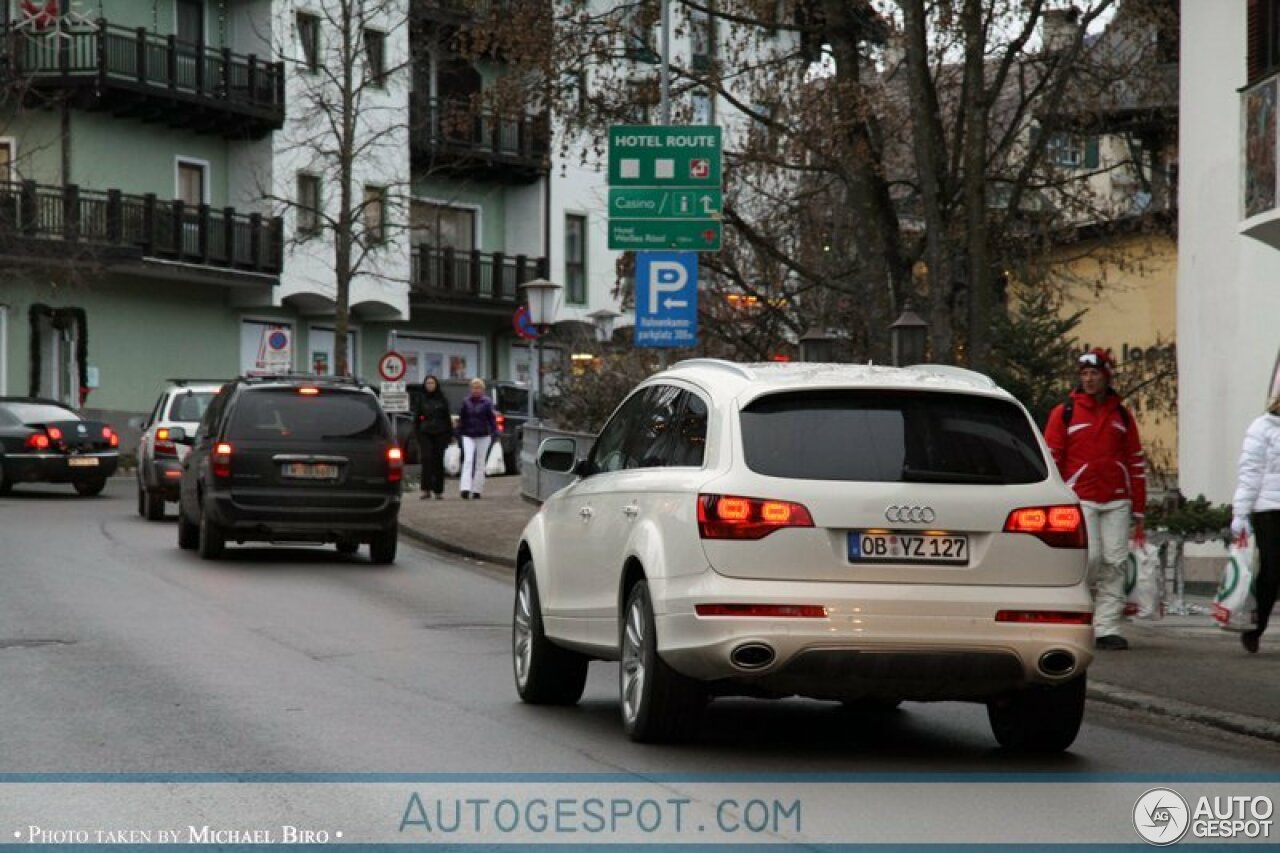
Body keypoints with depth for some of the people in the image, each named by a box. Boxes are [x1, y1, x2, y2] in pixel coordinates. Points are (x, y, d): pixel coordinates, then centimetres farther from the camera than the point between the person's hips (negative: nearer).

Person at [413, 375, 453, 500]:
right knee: (426, 459, -12)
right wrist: (416, 433, -1)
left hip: (440, 434, 1)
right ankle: (426, 489, -13)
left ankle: (438, 491, 10)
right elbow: (416, 418, 7)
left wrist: (450, 434, 3)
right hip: (425, 434, -1)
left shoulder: (441, 399, 5)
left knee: (438, 461, 3)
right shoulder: (422, 399, 6)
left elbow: (447, 418, 7)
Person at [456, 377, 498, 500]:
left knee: (480, 463, 6)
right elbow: (461, 418, 8)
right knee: (468, 460, -12)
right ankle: (465, 488, -18)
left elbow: (492, 418, -1)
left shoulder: (487, 402, -1)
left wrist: (494, 432, -9)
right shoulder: (466, 401, 3)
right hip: (468, 435, 0)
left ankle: (477, 490, 12)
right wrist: (459, 433, 5)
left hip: (483, 436, 0)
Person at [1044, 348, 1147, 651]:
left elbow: (1136, 464, 16)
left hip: (1117, 502, 3)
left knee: (1114, 564, -2)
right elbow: (1051, 460, 5)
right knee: (1089, 558, -14)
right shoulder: (1064, 413, 6)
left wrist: (1138, 513, 11)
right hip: (1080, 500, -3)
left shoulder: (1122, 415, 14)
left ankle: (1107, 628, 1)